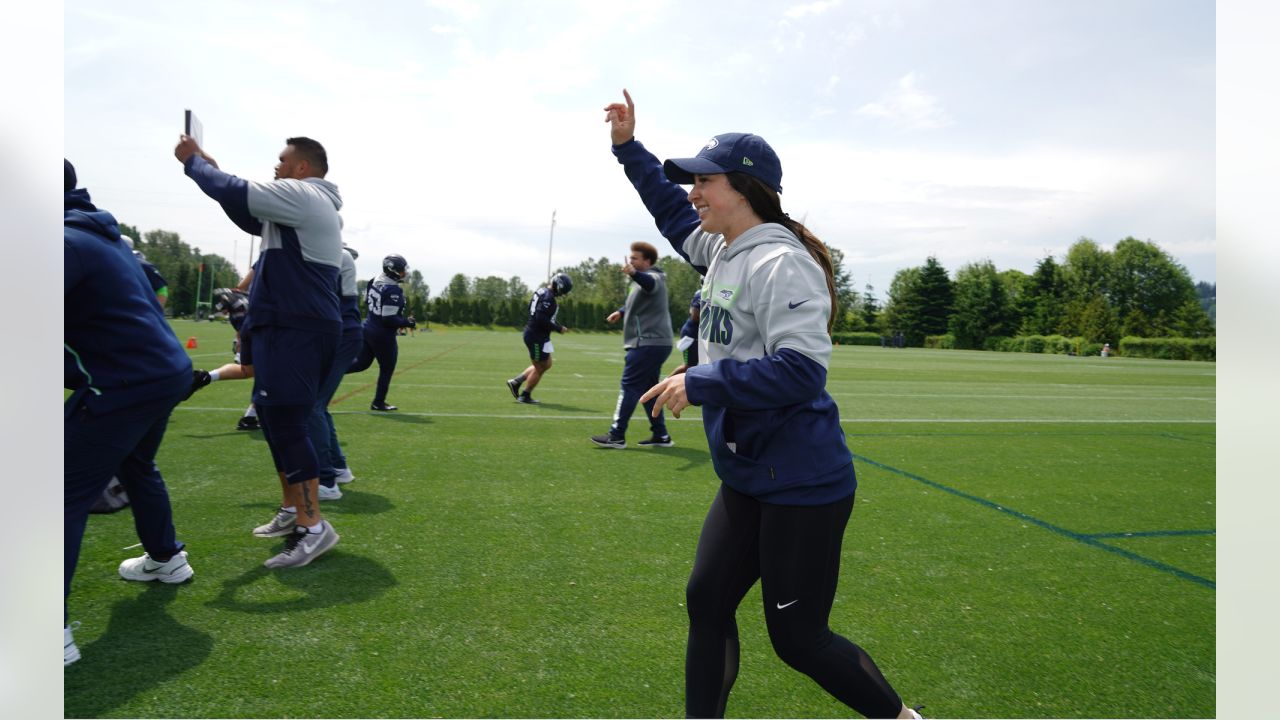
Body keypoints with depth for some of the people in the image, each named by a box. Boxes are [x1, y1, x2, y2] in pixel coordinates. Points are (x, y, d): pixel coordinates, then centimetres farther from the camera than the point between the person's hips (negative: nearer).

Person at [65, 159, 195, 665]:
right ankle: (166, 558, 47)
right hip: (166, 371, 10)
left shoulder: (65, 242, -15)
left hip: (124, 384, -10)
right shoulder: (102, 234, 15)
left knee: (67, 496, -5)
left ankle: (56, 629, -7)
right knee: (136, 467, 30)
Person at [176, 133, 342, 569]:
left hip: (299, 330, -11)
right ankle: (292, 511, 25)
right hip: (290, 327, 11)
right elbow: (250, 216, 30)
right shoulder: (301, 206, 23)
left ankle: (314, 526, -12)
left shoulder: (304, 195, -9)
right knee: (274, 418, 16)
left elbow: (234, 193, -14)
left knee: (285, 423, -14)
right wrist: (211, 169, 20)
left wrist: (193, 161, 5)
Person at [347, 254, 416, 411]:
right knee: (387, 369, 11)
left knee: (361, 363, 24)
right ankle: (378, 403, 21)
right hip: (383, 335, -8)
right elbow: (389, 319, -25)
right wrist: (407, 323, -13)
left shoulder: (375, 281, 2)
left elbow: (367, 301, 16)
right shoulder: (393, 291, -24)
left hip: (368, 327, 8)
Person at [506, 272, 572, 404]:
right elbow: (542, 319, -27)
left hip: (532, 333, 10)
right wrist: (559, 329, -17)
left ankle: (515, 382, 22)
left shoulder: (542, 291, 10)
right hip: (536, 336, -10)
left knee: (546, 365, 20)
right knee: (539, 368, 4)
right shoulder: (548, 297, -21)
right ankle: (525, 396, 17)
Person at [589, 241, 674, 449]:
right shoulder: (644, 279, 21)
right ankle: (660, 435, 16)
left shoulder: (654, 278, -11)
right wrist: (621, 312, 21)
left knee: (629, 387, -8)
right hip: (656, 343, 11)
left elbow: (649, 282, -38)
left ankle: (617, 436, -6)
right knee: (648, 389, 13)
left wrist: (634, 274, -58)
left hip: (648, 343, -11)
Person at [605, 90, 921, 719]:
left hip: (802, 484, -9)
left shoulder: (782, 264, -18)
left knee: (798, 639, 3)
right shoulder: (722, 251, 9)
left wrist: (700, 383, -25)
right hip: (747, 479, 9)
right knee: (706, 601, 12)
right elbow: (672, 212, 27)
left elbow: (800, 372, -27)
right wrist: (628, 148, 25)